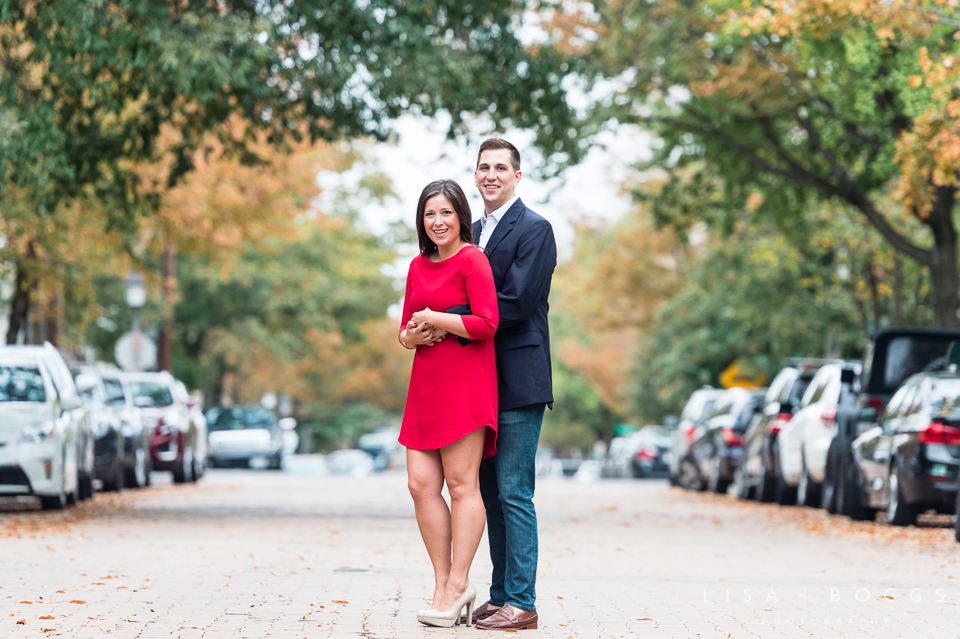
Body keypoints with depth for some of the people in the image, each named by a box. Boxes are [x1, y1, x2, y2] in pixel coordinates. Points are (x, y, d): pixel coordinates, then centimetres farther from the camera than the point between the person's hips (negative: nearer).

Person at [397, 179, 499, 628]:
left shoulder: (471, 259, -5)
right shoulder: (418, 265, 17)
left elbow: (486, 323, -13)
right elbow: (406, 330, 22)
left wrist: (433, 318, -8)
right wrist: (413, 335, -1)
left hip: (465, 382, -7)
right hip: (426, 384, 8)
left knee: (461, 484, -6)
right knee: (421, 484, 1)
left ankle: (457, 584, -2)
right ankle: (443, 583, 7)